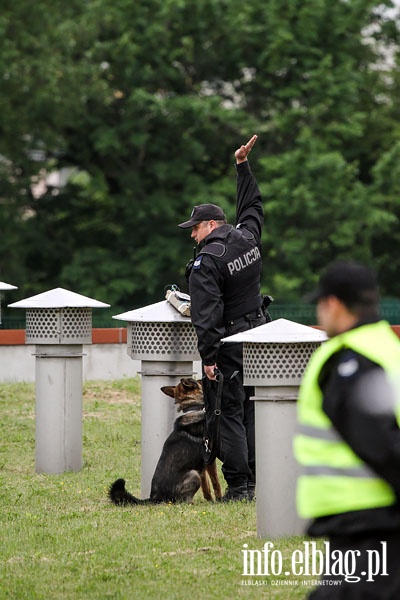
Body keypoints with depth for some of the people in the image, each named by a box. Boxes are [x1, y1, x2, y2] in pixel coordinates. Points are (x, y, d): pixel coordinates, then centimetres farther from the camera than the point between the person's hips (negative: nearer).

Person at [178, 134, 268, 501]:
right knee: (252, 408, 12)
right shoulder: (248, 238, 3)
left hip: (229, 340, -7)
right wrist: (243, 167, 30)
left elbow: (207, 313, -21)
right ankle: (252, 481, 13)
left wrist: (209, 357, -19)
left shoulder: (207, 262, -16)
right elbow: (252, 205, 25)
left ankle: (238, 485, -7)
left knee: (230, 411, -4)